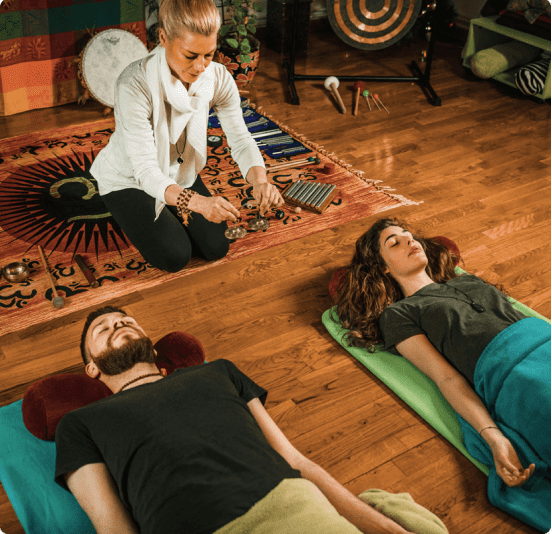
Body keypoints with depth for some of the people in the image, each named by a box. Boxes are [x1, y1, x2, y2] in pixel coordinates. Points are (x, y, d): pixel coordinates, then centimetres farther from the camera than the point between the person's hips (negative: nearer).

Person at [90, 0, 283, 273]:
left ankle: (168, 213, 24)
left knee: (216, 247, -4)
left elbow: (241, 140, -19)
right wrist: (196, 202, -53)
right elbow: (146, 171, -36)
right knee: (175, 256, -15)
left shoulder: (218, 77, -21)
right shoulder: (134, 84, -36)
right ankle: (134, 215, 15)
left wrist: (260, 181, -41)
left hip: (180, 174, 5)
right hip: (129, 179, -4)